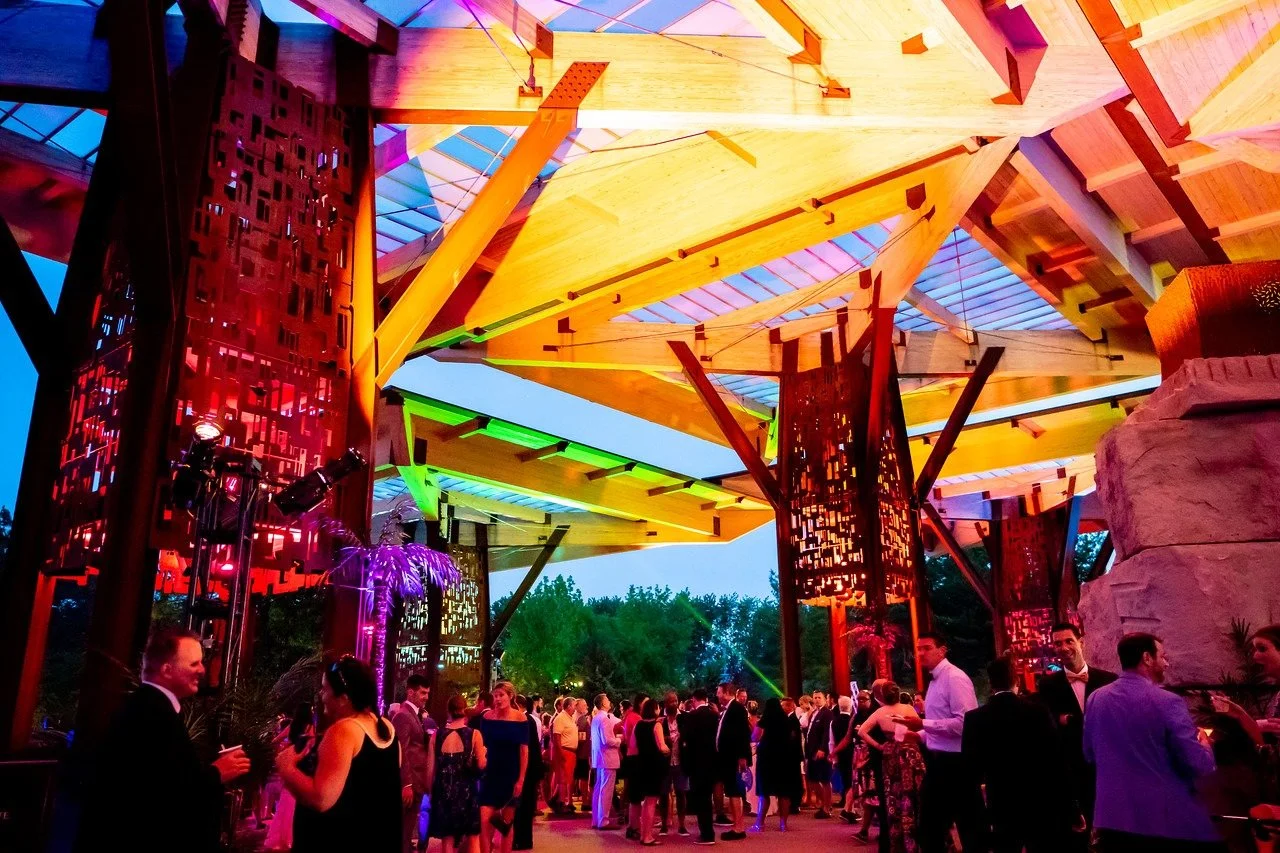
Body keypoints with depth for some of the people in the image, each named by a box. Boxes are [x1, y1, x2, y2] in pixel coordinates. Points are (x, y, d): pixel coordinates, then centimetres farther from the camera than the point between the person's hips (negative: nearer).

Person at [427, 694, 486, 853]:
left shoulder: (437, 735, -2)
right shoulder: (474, 734, -7)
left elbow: (430, 768, 0)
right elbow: (481, 765, -12)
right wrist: (484, 753, 9)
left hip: (443, 791, 2)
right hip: (466, 790, -2)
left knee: (447, 840, 10)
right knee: (471, 837, 15)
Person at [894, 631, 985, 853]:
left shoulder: (955, 678, -16)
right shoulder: (935, 680, 14)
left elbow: (964, 723, -27)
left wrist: (923, 723, -27)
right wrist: (919, 735, 7)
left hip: (955, 763, -10)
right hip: (938, 761, 10)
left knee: (970, 828, 4)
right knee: (930, 826, 17)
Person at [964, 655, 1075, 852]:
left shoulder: (975, 718, -6)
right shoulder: (1038, 711, -9)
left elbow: (971, 766, -3)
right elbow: (1056, 762, -8)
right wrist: (1072, 810, -1)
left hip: (1002, 810, 1)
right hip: (1041, 807, 0)